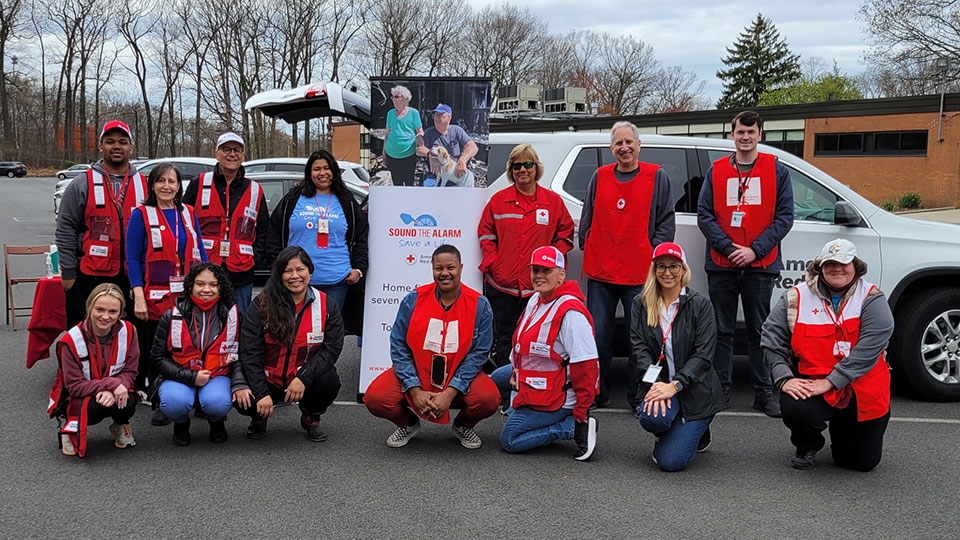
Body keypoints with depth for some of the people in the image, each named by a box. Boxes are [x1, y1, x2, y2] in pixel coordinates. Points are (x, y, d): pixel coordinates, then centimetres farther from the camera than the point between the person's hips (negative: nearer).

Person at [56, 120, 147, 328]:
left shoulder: (144, 185, 8)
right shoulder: (82, 184, 1)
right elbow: (65, 231, -1)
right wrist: (68, 273, -5)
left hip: (133, 279, 2)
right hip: (89, 278, -2)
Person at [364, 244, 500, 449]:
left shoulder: (479, 305, -8)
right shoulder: (413, 299, -7)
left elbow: (478, 354, -10)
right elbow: (399, 347, -6)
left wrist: (450, 393, -20)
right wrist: (415, 391, -17)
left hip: (459, 381, 0)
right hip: (414, 377, 1)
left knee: (489, 399, -29)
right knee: (375, 398, -24)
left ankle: (463, 426, 10)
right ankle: (408, 424, 13)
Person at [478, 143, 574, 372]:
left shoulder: (553, 201, 7)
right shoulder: (498, 200, 8)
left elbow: (565, 236, 11)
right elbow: (486, 234, 11)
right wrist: (492, 262, -2)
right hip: (502, 284, 1)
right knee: (504, 339, 7)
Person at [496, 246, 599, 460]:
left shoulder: (570, 312, -26)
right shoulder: (535, 300, 3)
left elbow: (586, 367, -27)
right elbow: (523, 342, 17)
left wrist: (581, 413, -24)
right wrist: (516, 372, 4)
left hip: (555, 399, -10)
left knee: (509, 440, -8)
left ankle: (576, 426, -8)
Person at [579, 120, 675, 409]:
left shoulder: (657, 177, 3)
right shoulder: (599, 177, 10)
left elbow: (666, 222, 3)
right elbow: (586, 219, 17)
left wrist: (654, 254, -5)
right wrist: (587, 248, 10)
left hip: (640, 274, -2)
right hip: (600, 272, 2)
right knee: (597, 335, 4)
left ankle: (638, 396, 13)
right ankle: (597, 393, 17)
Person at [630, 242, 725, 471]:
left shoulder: (700, 304, -5)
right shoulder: (641, 304, 3)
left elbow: (703, 355, -11)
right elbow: (639, 348, -5)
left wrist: (674, 386, -22)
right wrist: (656, 384, -21)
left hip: (695, 390, -2)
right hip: (658, 383, 3)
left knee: (671, 461, -15)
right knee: (651, 417, -33)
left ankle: (698, 431, 21)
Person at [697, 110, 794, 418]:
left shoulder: (777, 170, 5)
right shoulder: (716, 171, 8)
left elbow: (784, 217, 0)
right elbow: (704, 214, 2)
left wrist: (755, 250, -10)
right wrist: (728, 248, -10)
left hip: (760, 265, -1)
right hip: (721, 265, 1)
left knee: (760, 331, 4)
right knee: (722, 330, 6)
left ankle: (764, 392, 11)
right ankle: (720, 389, 13)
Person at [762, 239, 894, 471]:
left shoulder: (872, 299, -7)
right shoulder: (796, 298, -3)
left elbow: (869, 347, -18)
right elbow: (772, 339, -4)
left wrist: (830, 381, -24)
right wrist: (785, 379, -17)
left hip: (862, 392, 0)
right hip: (811, 385, 0)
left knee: (863, 461, 5)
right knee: (795, 409, -33)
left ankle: (842, 429, 44)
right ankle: (807, 446, 7)